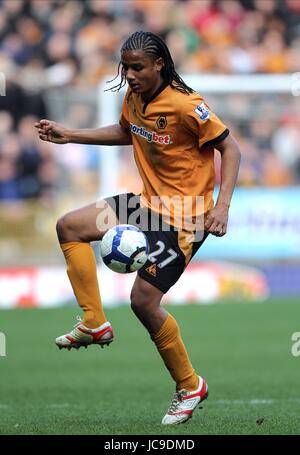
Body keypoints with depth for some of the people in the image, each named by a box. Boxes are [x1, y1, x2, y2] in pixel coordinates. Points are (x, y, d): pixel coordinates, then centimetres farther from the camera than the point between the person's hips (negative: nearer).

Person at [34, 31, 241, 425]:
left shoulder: (187, 106, -23)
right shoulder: (134, 98, 2)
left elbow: (229, 148, -16)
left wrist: (222, 206, -27)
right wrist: (68, 135, 17)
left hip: (184, 216, -9)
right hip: (149, 201, 9)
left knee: (143, 299, -13)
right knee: (70, 227, 4)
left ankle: (189, 386, 5)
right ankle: (94, 323, 9)